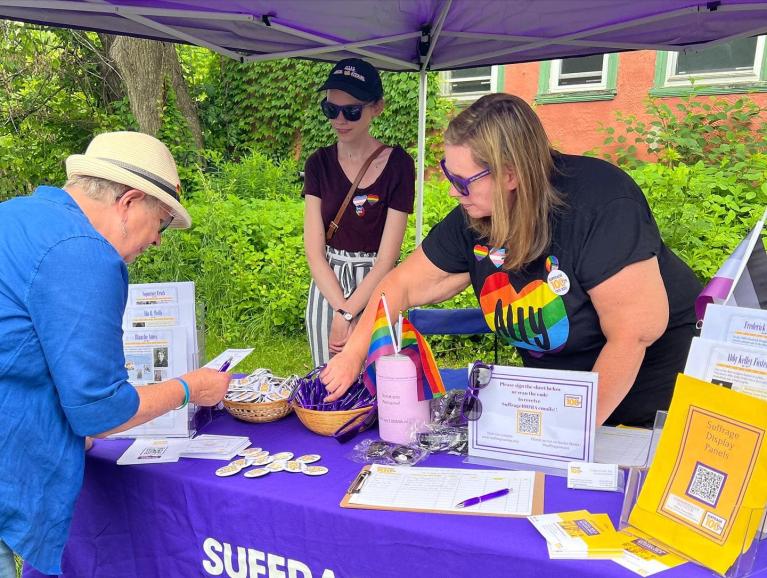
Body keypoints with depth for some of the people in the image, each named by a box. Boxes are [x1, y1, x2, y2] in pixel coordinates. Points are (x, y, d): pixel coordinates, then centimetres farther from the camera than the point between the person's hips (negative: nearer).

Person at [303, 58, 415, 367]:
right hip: (327, 287, 3)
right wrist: (340, 311, -16)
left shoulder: (398, 164, -9)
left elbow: (387, 257, -12)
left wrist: (348, 314, -15)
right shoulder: (319, 163, 0)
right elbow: (314, 251, -6)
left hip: (377, 290, -2)